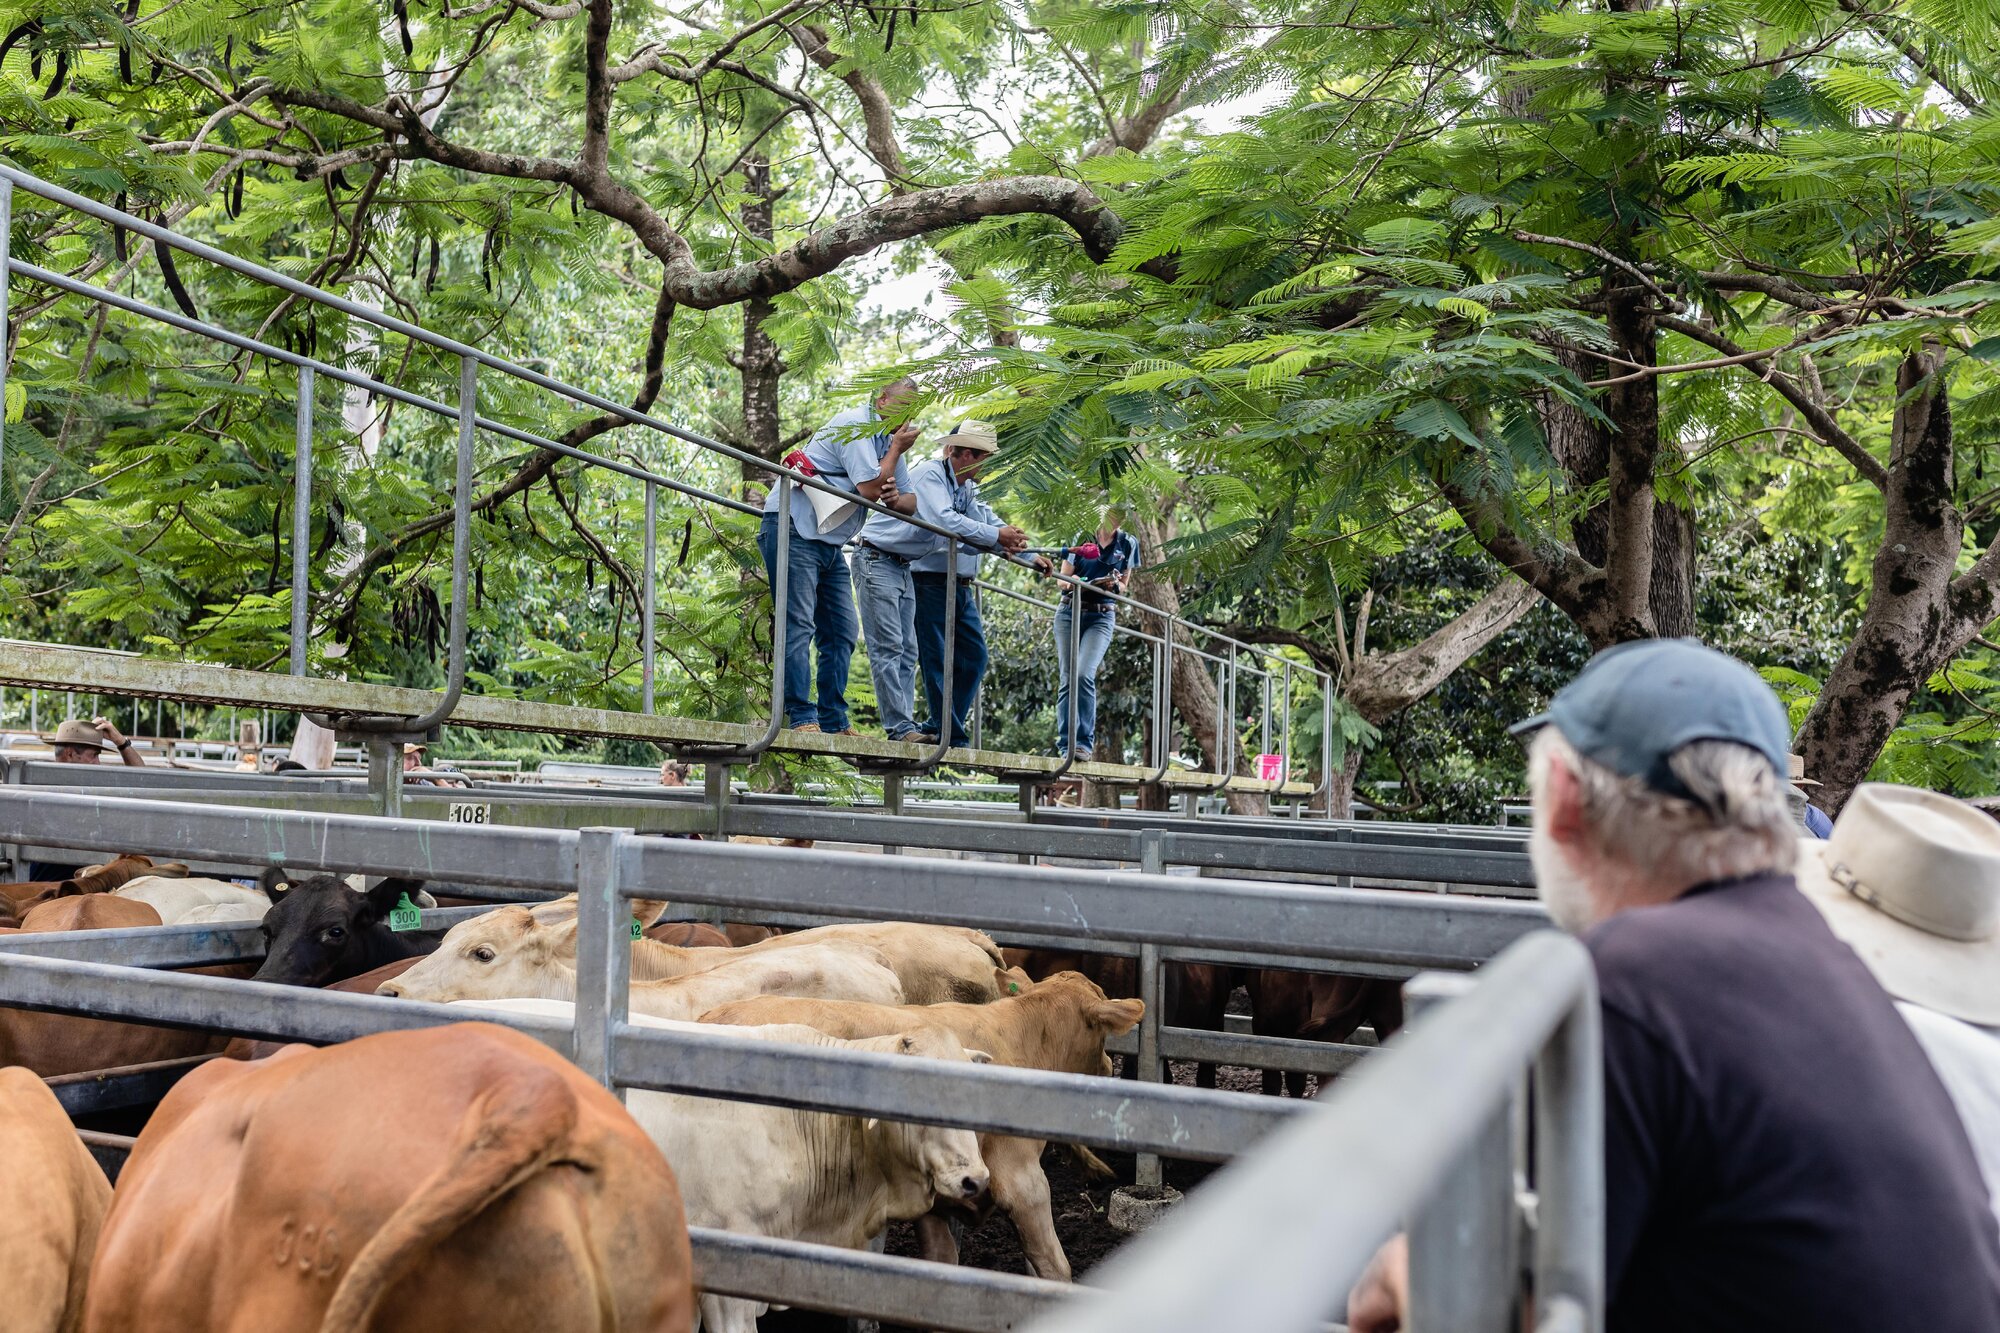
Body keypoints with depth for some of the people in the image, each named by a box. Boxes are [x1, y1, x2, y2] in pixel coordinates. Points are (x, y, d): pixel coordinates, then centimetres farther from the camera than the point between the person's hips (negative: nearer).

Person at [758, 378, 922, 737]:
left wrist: (895, 498, -6)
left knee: (841, 633, 6)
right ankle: (802, 719, -19)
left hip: (829, 544, 10)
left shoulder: (887, 438, 17)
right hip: (793, 530, -10)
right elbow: (869, 487, -21)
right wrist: (896, 449, -8)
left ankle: (835, 723, 8)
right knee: (798, 626, -15)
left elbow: (911, 502, 18)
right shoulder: (856, 425, -12)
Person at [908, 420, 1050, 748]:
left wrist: (1031, 557, 11)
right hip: (930, 582, -10)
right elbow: (944, 521, -26)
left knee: (974, 656, 10)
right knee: (938, 662, -6)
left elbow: (994, 522, 22)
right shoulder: (930, 475, -11)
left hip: (961, 588, 10)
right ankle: (951, 738, -2)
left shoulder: (968, 487, 17)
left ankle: (938, 728, 16)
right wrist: (996, 536, -22)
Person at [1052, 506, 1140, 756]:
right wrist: (1083, 582, -17)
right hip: (1070, 613, 2)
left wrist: (1114, 584, -11)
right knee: (1067, 679, -2)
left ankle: (1083, 742, -20)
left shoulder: (1128, 544, 5)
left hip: (1101, 617, -1)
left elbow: (1123, 585, 14)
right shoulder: (1082, 538, 4)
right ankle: (1065, 744, 2)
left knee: (1084, 675, -21)